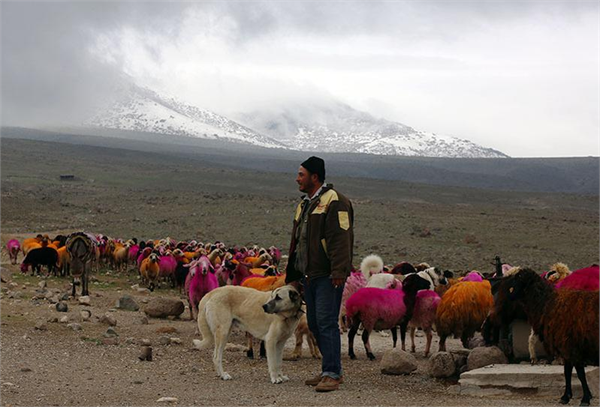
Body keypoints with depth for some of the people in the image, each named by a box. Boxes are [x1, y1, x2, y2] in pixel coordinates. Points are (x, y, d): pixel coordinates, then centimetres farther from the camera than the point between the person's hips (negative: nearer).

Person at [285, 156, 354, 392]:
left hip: (328, 276, -9)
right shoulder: (304, 205, 20)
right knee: (314, 324, 10)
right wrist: (293, 276, 25)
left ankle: (332, 374, -8)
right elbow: (296, 243, 26)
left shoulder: (334, 202, -9)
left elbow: (340, 238, -18)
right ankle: (331, 370, 19)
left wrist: (338, 272, -25)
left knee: (326, 323, -11)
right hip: (309, 276, 9)